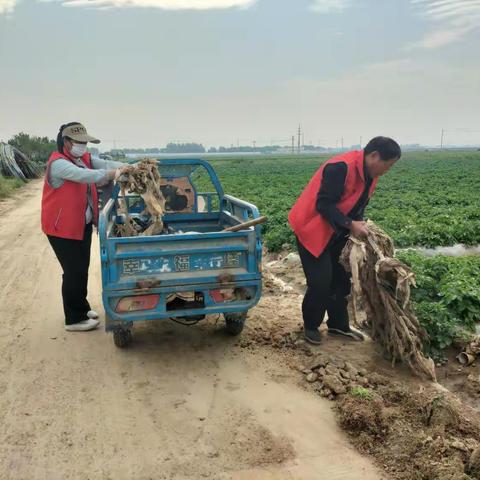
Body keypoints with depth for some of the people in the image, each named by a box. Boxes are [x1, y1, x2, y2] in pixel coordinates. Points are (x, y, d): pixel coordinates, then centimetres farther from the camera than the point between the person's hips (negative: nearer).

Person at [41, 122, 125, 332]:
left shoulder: (84, 159, 6)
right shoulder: (58, 163, -20)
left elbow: (103, 163, -5)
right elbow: (83, 175, -35)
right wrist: (111, 173, -41)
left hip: (83, 224, 9)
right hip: (63, 228, -8)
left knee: (82, 268, 19)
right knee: (73, 272, -2)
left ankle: (82, 307, 36)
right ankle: (74, 319, 10)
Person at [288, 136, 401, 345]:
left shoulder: (370, 175, 3)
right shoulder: (341, 167, -27)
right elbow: (324, 205, -28)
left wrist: (360, 225, -4)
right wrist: (350, 225, -28)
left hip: (337, 233, 9)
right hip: (313, 230, -9)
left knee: (341, 279, 11)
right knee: (320, 282, -6)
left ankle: (338, 325, 27)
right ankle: (311, 326, 15)